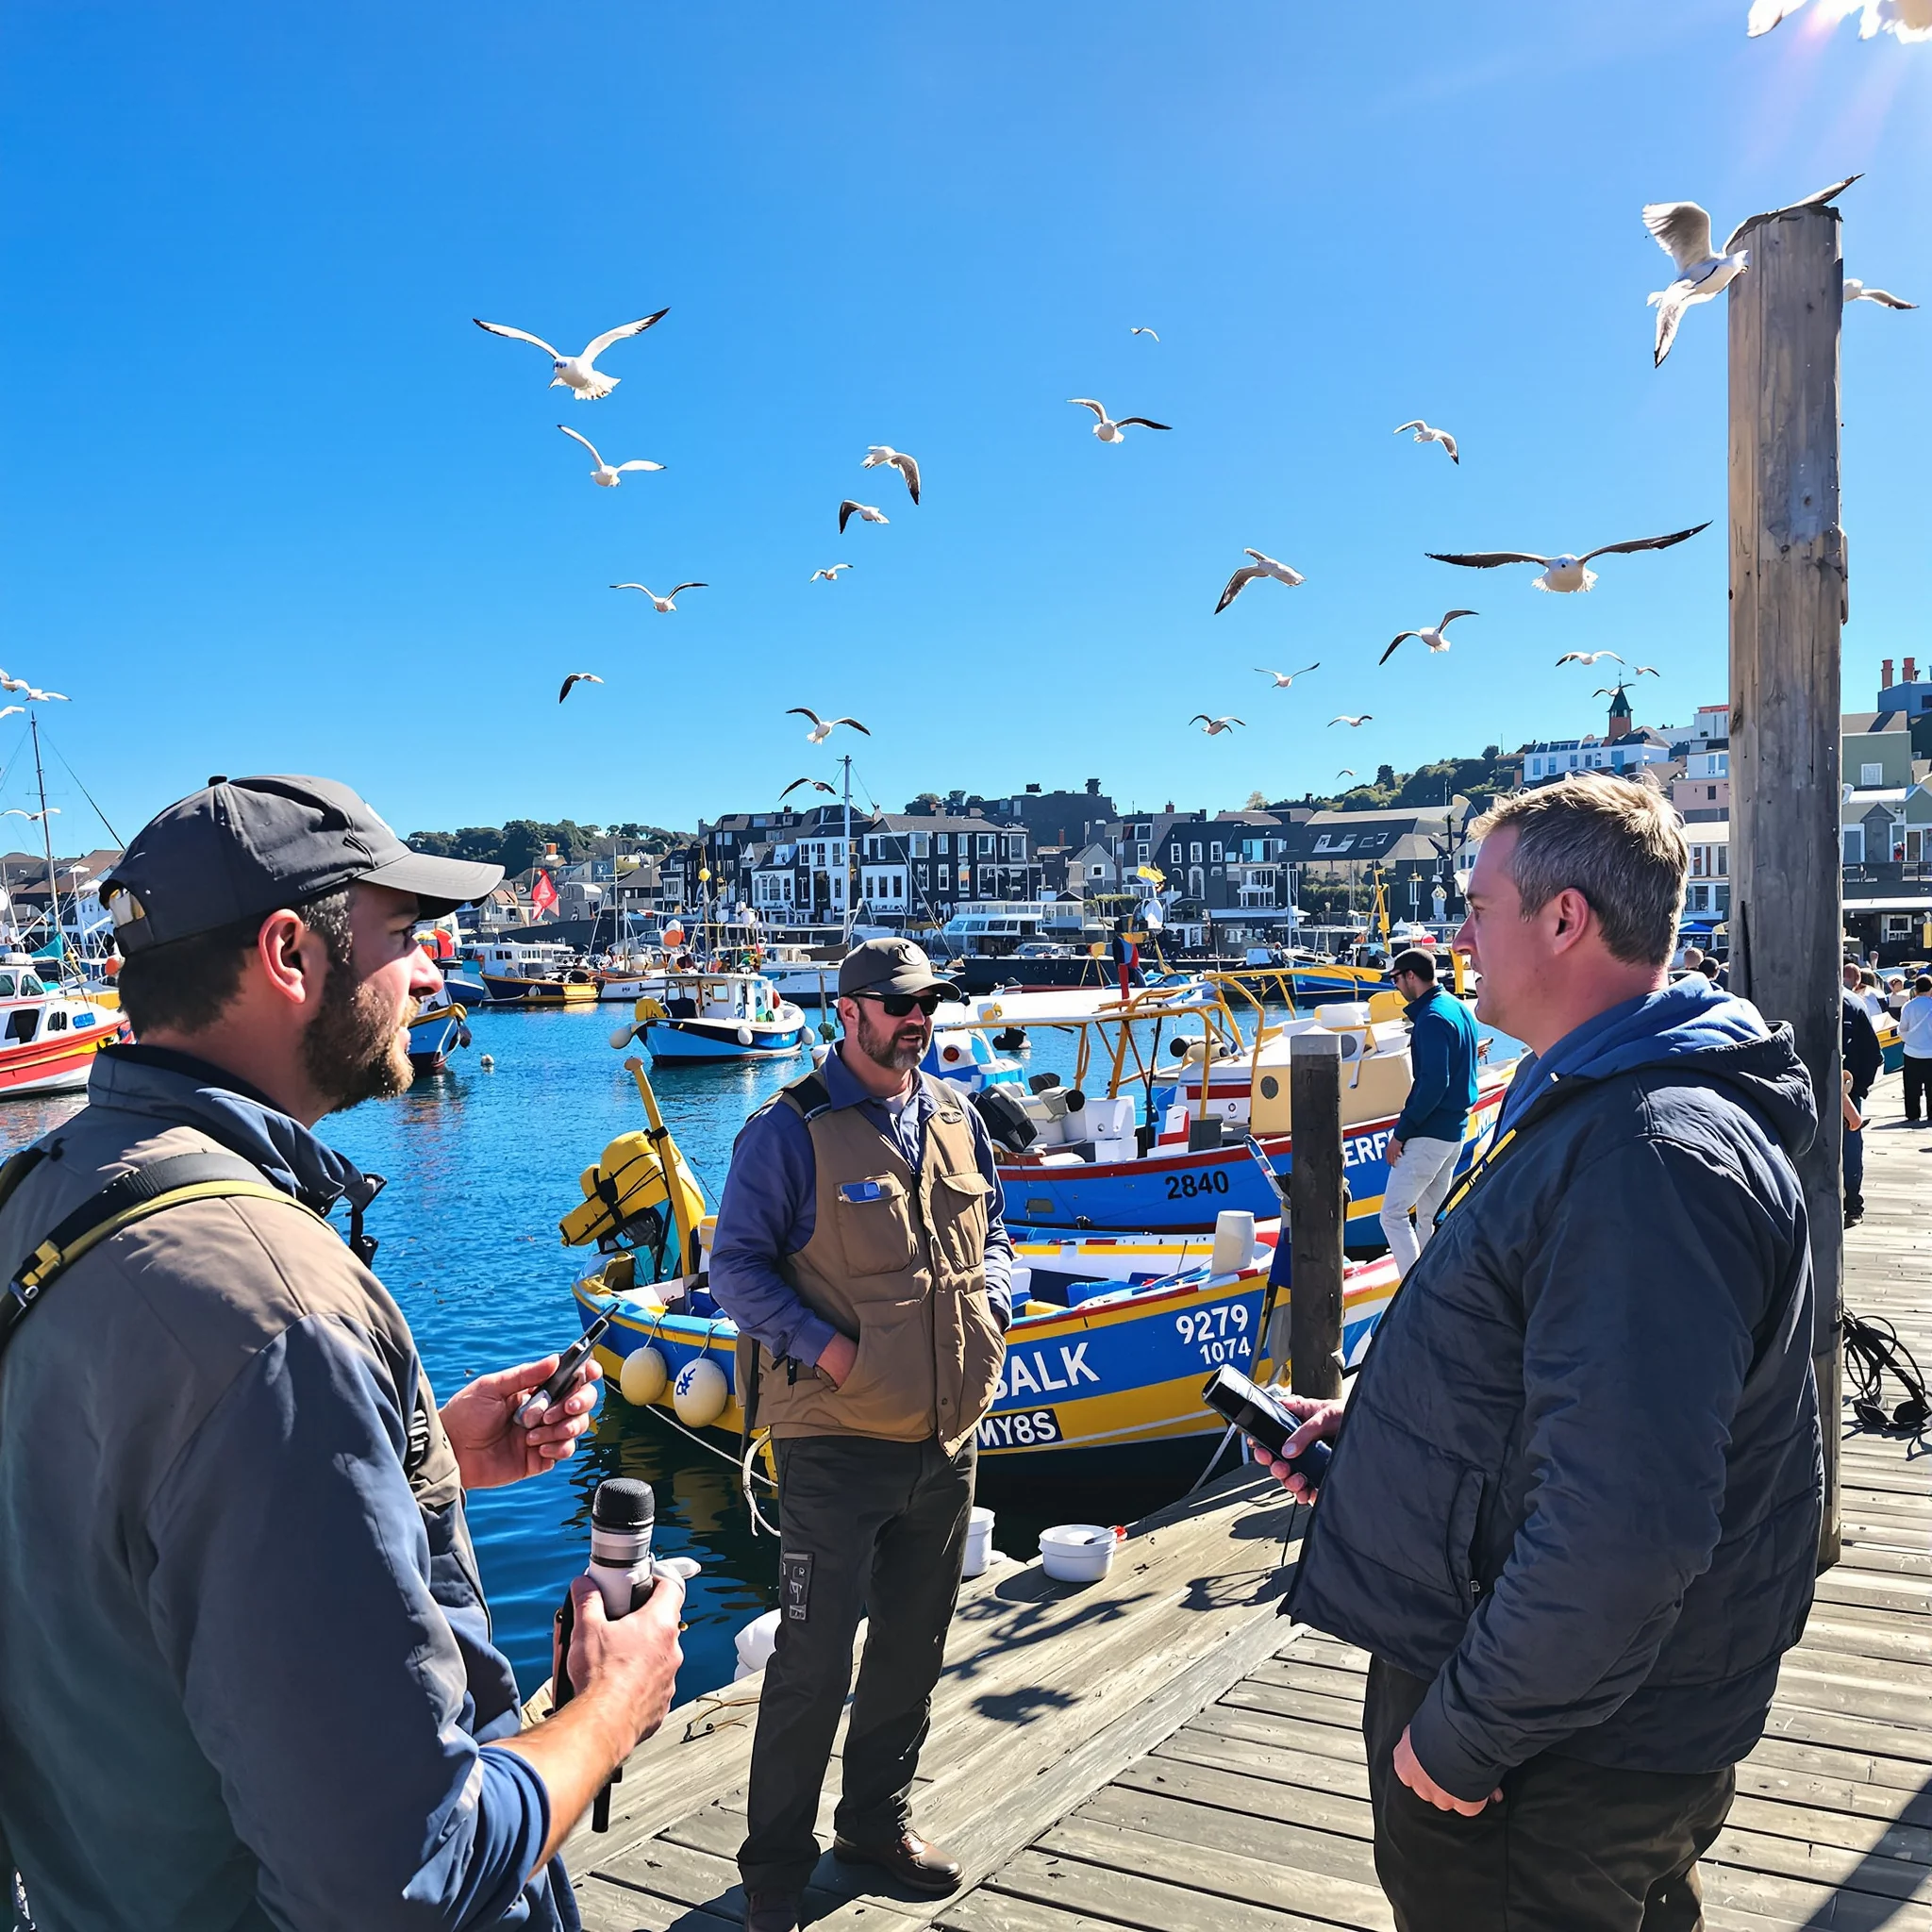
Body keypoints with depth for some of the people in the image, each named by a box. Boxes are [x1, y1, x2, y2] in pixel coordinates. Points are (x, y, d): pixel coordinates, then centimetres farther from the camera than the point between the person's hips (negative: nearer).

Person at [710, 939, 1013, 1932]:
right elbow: (734, 1263, -9)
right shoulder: (791, 1129, -11)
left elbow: (990, 1234, 20)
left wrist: (989, 1302, 1)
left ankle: (878, 1819, 39)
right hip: (837, 1439, -6)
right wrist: (822, 1346, -19)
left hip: (948, 1437, 6)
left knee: (914, 1643, 19)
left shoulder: (956, 1117, 8)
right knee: (813, 1659, -1)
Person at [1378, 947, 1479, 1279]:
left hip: (1429, 1135, -10)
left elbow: (1434, 1083, -24)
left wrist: (1401, 1131, -18)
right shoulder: (1460, 1009, 12)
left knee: (1392, 1214, -6)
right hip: (1455, 1130, 10)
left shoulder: (1431, 1018, -17)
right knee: (1429, 1217, 16)